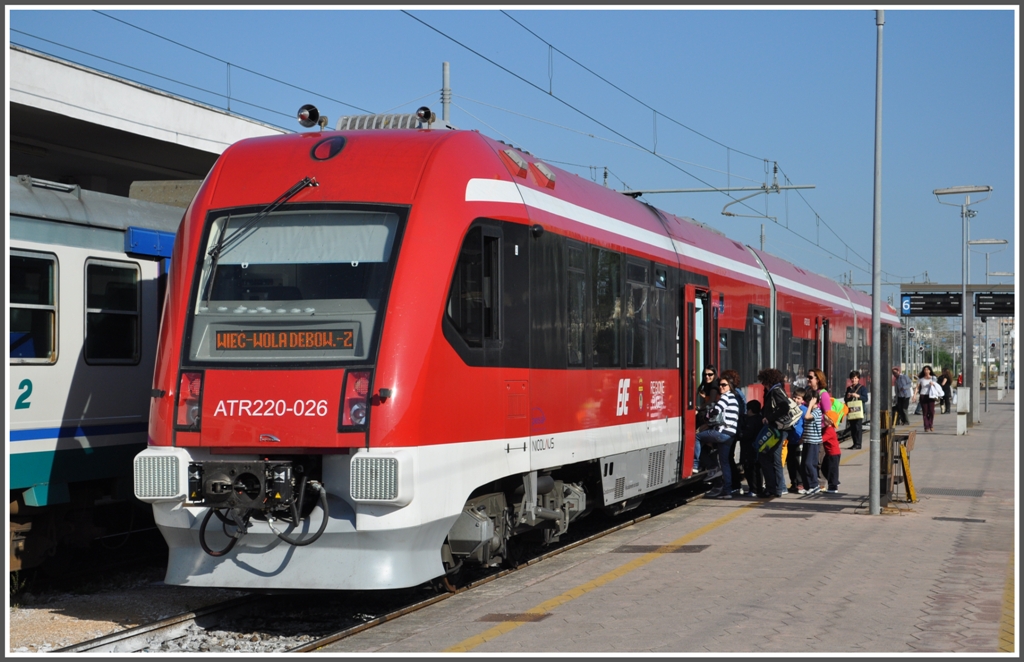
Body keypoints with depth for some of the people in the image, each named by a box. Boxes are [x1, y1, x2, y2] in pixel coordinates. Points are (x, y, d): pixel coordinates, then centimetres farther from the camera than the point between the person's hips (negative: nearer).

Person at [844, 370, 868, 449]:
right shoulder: (849, 388, 17)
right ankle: (855, 443, 12)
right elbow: (845, 399, 20)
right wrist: (847, 396, -2)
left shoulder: (862, 387, 2)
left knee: (858, 427, -9)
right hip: (851, 410, 5)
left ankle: (858, 444, -9)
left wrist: (858, 396, -18)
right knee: (852, 427, 5)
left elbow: (865, 399, -5)